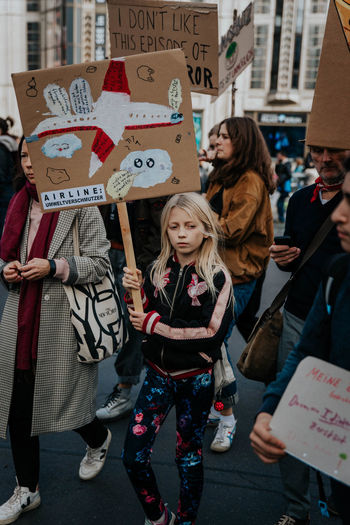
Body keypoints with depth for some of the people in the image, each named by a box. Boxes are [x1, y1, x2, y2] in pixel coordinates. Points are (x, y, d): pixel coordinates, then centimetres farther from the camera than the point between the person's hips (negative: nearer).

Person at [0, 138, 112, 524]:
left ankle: (98, 440, 44)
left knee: (63, 401, 8)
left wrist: (53, 267, -22)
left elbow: (99, 263, -10)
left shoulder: (80, 206, -9)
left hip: (64, 323, -5)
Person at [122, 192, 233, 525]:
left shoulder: (217, 277, -13)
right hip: (159, 375, 3)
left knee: (188, 456, 15)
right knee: (133, 456, 0)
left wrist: (156, 324, -18)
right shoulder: (157, 271, -2)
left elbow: (212, 334, -19)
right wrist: (134, 293, -15)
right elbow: (142, 323, 3)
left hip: (196, 379, -3)